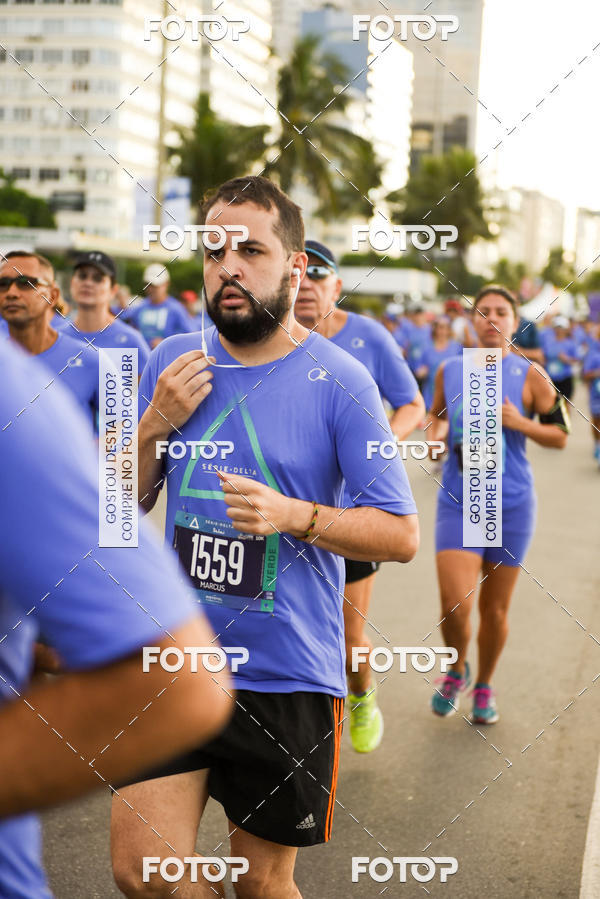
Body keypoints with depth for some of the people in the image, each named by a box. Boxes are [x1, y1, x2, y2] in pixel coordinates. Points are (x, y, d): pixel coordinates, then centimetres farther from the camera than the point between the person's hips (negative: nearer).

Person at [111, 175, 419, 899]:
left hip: (289, 676, -3)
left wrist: (293, 514, -23)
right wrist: (154, 426, -9)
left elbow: (402, 536, -9)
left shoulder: (337, 381, -9)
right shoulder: (171, 363, 3)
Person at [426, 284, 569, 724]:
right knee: (455, 605, -13)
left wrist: (520, 422, -15)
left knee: (495, 610, 9)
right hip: (458, 503, 1)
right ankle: (457, 669, 21)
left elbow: (561, 436, 0)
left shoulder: (529, 375, -4)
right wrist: (433, 437, 0)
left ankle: (484, 685, 36)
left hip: (511, 506, -1)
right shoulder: (450, 370, 3)